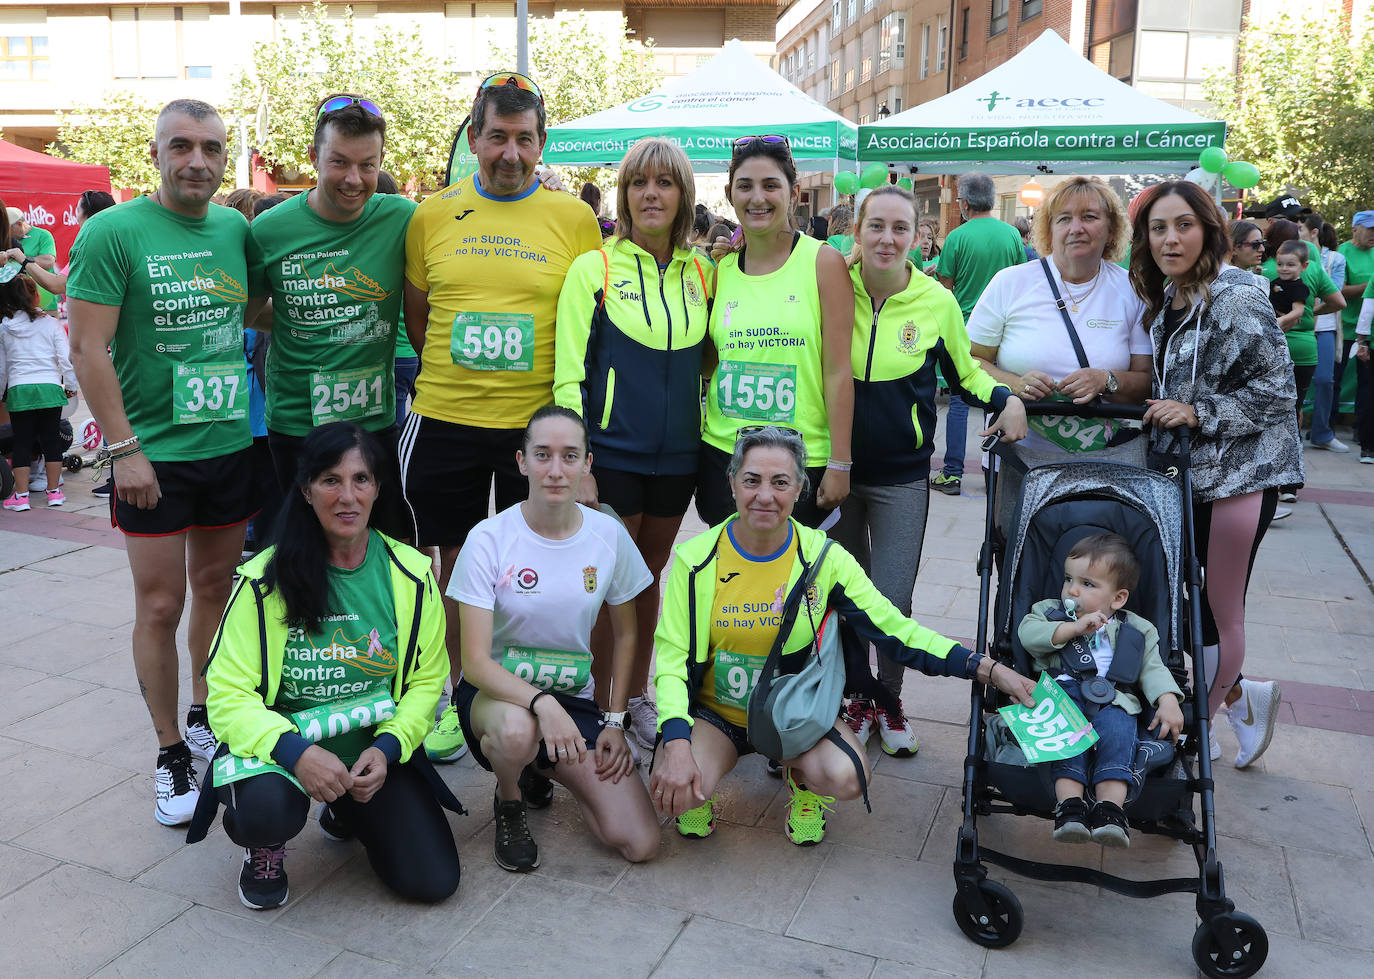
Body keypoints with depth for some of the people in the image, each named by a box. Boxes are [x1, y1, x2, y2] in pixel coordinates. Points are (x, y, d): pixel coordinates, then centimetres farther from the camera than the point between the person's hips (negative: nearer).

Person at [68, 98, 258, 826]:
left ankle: (204, 717, 34)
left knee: (216, 586, 15)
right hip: (153, 455, -4)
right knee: (160, 605, 3)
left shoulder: (237, 228, 5)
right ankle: (171, 753, 18)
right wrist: (124, 448, -16)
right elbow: (88, 349, -11)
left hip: (232, 443, 5)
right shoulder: (111, 232, -9)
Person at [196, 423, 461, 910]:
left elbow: (426, 681, 1)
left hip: (376, 748, 3)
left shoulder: (411, 575, -5)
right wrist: (295, 750, -30)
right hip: (280, 742, -2)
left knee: (433, 881, -8)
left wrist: (386, 749, -15)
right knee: (267, 811, -36)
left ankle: (346, 814, 24)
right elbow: (228, 695, -14)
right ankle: (266, 849, 5)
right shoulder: (266, 581, -13)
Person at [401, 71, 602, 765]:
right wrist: (455, 375, 6)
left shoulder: (574, 218, 1)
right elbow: (416, 316, 14)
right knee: (454, 559, 11)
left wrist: (563, 402, -3)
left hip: (538, 423, -1)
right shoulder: (432, 216, 5)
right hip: (444, 421, 2)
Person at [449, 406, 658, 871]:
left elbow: (625, 635, 8)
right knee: (517, 729, -41)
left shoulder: (610, 535, -6)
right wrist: (540, 702, -35)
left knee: (639, 843, -10)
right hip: (495, 691, -3)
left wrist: (615, 721, 1)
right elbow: (475, 662, -19)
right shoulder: (489, 539, -15)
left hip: (574, 698, 3)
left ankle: (541, 769, 19)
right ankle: (509, 802, -2)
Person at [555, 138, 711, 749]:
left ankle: (637, 696, 31)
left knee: (649, 575, 15)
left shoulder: (701, 273, 7)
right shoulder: (594, 268, -5)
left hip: (677, 455, 4)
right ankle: (597, 703, 20)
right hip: (612, 452, -4)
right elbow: (569, 373, -7)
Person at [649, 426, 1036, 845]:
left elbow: (898, 632, -9)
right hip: (716, 712, 0)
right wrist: (677, 744, -29)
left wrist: (990, 670, -20)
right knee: (673, 787, -29)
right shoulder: (697, 559, -12)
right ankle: (696, 793, 9)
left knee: (846, 777, -29)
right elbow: (673, 658, -12)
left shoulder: (823, 558, -10)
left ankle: (804, 781, 8)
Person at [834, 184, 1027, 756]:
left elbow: (965, 370, 9)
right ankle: (855, 698, 32)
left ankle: (890, 701, 27)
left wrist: (1006, 398, -8)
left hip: (901, 476, 0)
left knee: (894, 600, 2)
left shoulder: (936, 302, -4)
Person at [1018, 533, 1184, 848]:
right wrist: (1073, 628, -9)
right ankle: (1070, 806, -40)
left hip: (1113, 701, 1)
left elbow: (1152, 668, 14)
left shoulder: (1135, 630, 21)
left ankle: (1110, 808, -40)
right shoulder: (1050, 611, 20)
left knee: (1117, 729, -32)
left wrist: (1168, 701, -4)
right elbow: (1028, 633, 1)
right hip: (1061, 692, -1)